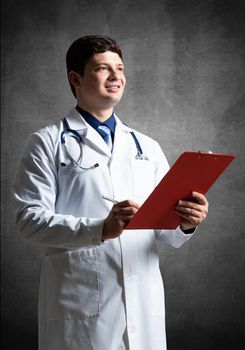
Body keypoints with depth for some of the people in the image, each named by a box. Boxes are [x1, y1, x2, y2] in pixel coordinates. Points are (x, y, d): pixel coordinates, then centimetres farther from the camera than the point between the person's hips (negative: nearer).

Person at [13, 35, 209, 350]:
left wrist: (184, 224, -12)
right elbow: (29, 218, -9)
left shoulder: (147, 147, 15)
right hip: (79, 305, -4)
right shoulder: (47, 143, 3)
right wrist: (100, 230, -22)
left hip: (144, 303, 4)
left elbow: (167, 233, 11)